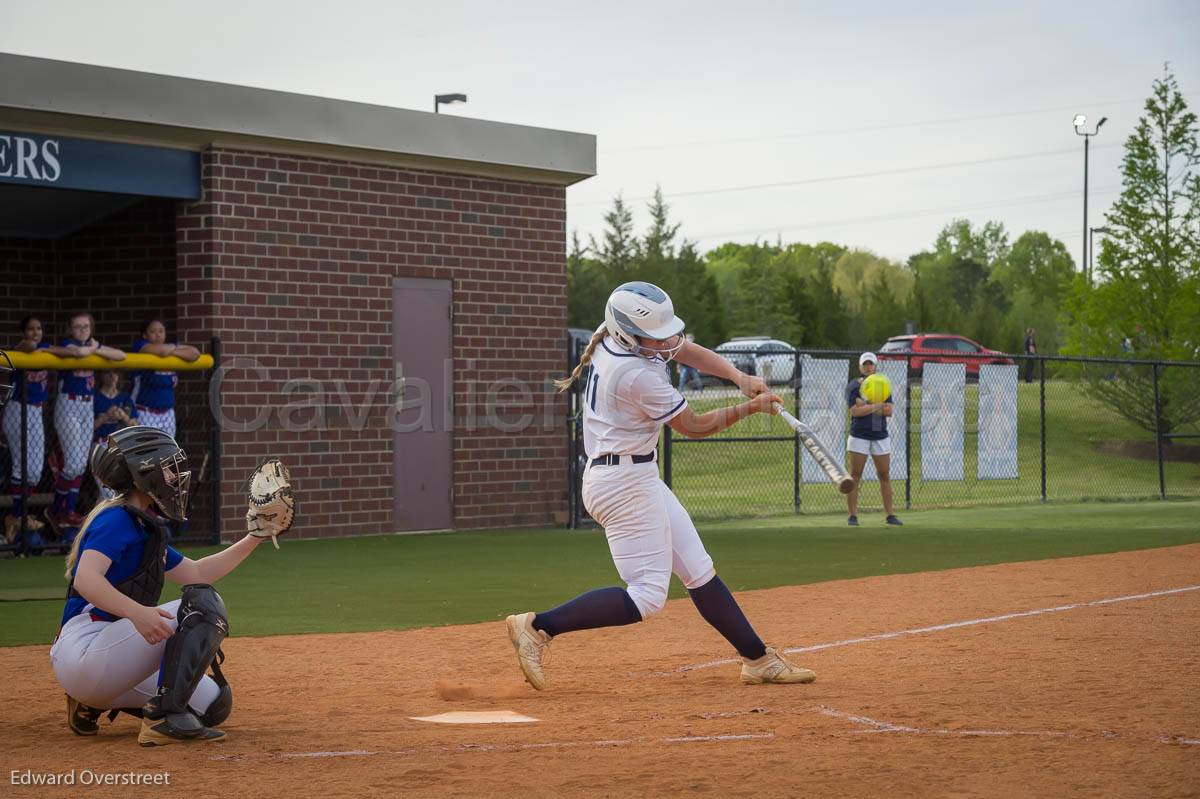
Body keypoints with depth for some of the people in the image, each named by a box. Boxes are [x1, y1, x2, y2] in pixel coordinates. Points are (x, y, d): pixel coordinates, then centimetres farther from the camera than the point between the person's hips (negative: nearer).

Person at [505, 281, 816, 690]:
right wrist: (750, 407, -1)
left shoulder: (615, 333, 1)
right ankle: (538, 626, -10)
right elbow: (693, 426, -11)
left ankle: (758, 660, 17)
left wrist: (739, 377, -3)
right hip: (625, 482, -10)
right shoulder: (637, 376, -25)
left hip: (638, 476, 10)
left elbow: (686, 349, 12)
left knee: (700, 572, 12)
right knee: (647, 597, -11)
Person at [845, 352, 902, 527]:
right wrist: (878, 405, -12)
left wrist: (866, 406, -14)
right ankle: (852, 516, -2)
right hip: (859, 436, -3)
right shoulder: (853, 386, -1)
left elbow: (888, 411, -3)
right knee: (855, 476, -5)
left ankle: (890, 515, 10)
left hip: (881, 437, 3)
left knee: (884, 475, 5)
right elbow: (855, 411, -15)